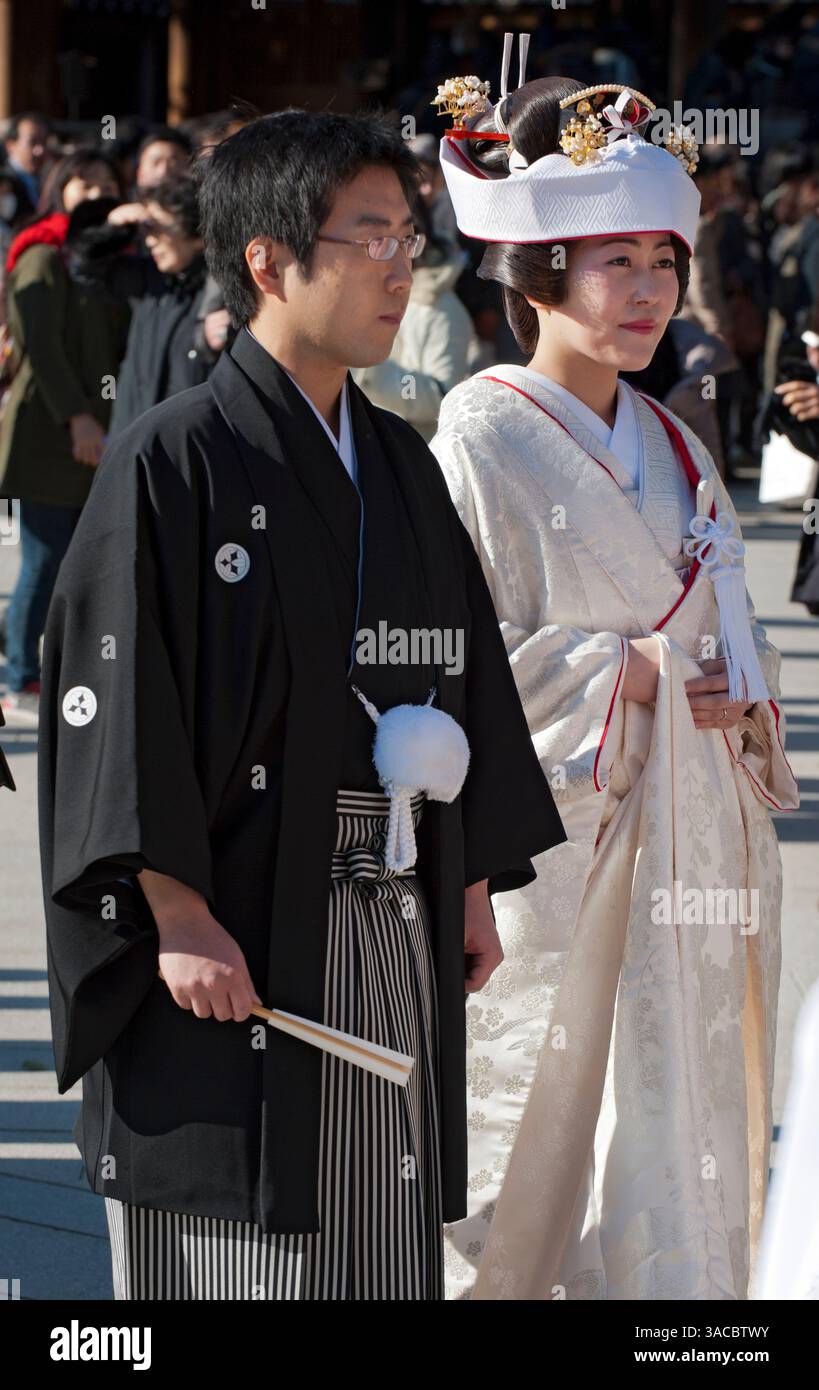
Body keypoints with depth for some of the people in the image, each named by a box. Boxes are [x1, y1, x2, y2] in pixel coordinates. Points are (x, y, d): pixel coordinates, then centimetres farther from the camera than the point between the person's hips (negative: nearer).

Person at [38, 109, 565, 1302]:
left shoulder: (403, 467, 12)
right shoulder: (176, 462, -9)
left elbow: (462, 679, 18)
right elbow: (118, 700, -14)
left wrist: (475, 889, 13)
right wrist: (179, 918, -20)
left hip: (394, 927, 7)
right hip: (233, 943, -7)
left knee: (384, 1250, 9)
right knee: (238, 1259, -3)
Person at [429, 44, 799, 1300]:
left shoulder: (673, 449, 12)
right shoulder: (481, 442, -9)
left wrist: (737, 693, -2)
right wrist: (621, 674, -15)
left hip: (687, 862, 7)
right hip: (557, 857, -7)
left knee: (685, 1169, 8)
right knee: (557, 1169, -5)